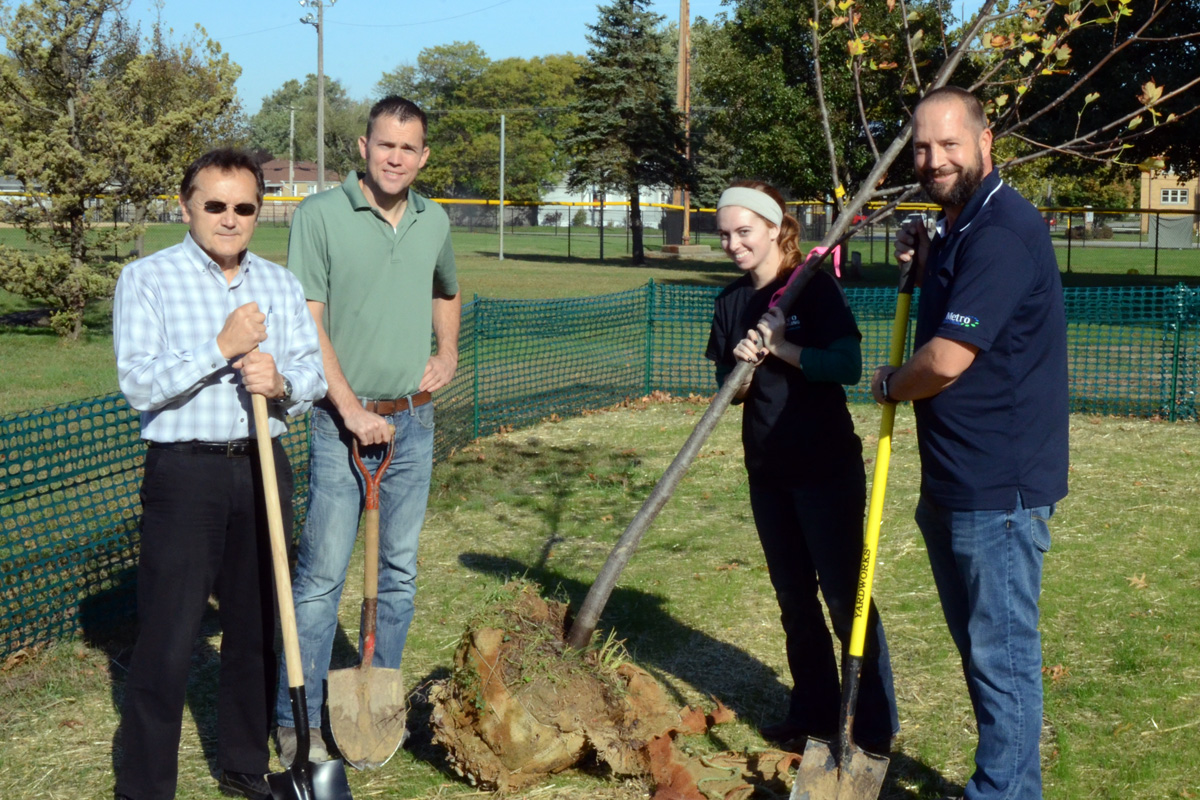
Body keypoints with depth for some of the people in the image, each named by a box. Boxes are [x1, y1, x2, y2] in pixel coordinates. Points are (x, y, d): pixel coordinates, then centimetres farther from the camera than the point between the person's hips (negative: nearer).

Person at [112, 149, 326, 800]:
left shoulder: (281, 284, 11)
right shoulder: (146, 280, -3)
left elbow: (314, 374, 5)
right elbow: (138, 385, -13)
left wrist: (281, 382, -16)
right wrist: (222, 348, -19)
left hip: (263, 471, 5)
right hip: (184, 474, -4)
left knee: (257, 626, 13)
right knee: (167, 640, -3)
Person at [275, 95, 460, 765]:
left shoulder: (435, 221, 8)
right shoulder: (321, 215, -8)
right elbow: (308, 323, -12)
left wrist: (448, 355, 13)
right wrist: (351, 409, -17)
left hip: (414, 420, 5)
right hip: (345, 421, -5)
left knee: (401, 570, 12)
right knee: (323, 574, -5)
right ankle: (299, 721, 5)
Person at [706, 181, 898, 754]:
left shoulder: (814, 287, -10)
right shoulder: (732, 302, 8)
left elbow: (849, 367, -19)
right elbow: (728, 392, 9)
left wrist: (781, 347, -24)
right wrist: (742, 369, -13)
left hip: (827, 467, -7)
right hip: (768, 469, 7)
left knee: (845, 595, -4)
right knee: (794, 597, 14)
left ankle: (876, 727, 5)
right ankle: (813, 712, 26)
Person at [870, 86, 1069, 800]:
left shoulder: (1001, 231, -19)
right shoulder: (958, 228, 13)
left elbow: (945, 361, -24)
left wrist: (889, 384, -3)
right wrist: (924, 266, 8)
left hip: (999, 486, -11)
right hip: (953, 480, 11)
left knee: (1001, 654, 0)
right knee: (979, 645, 21)